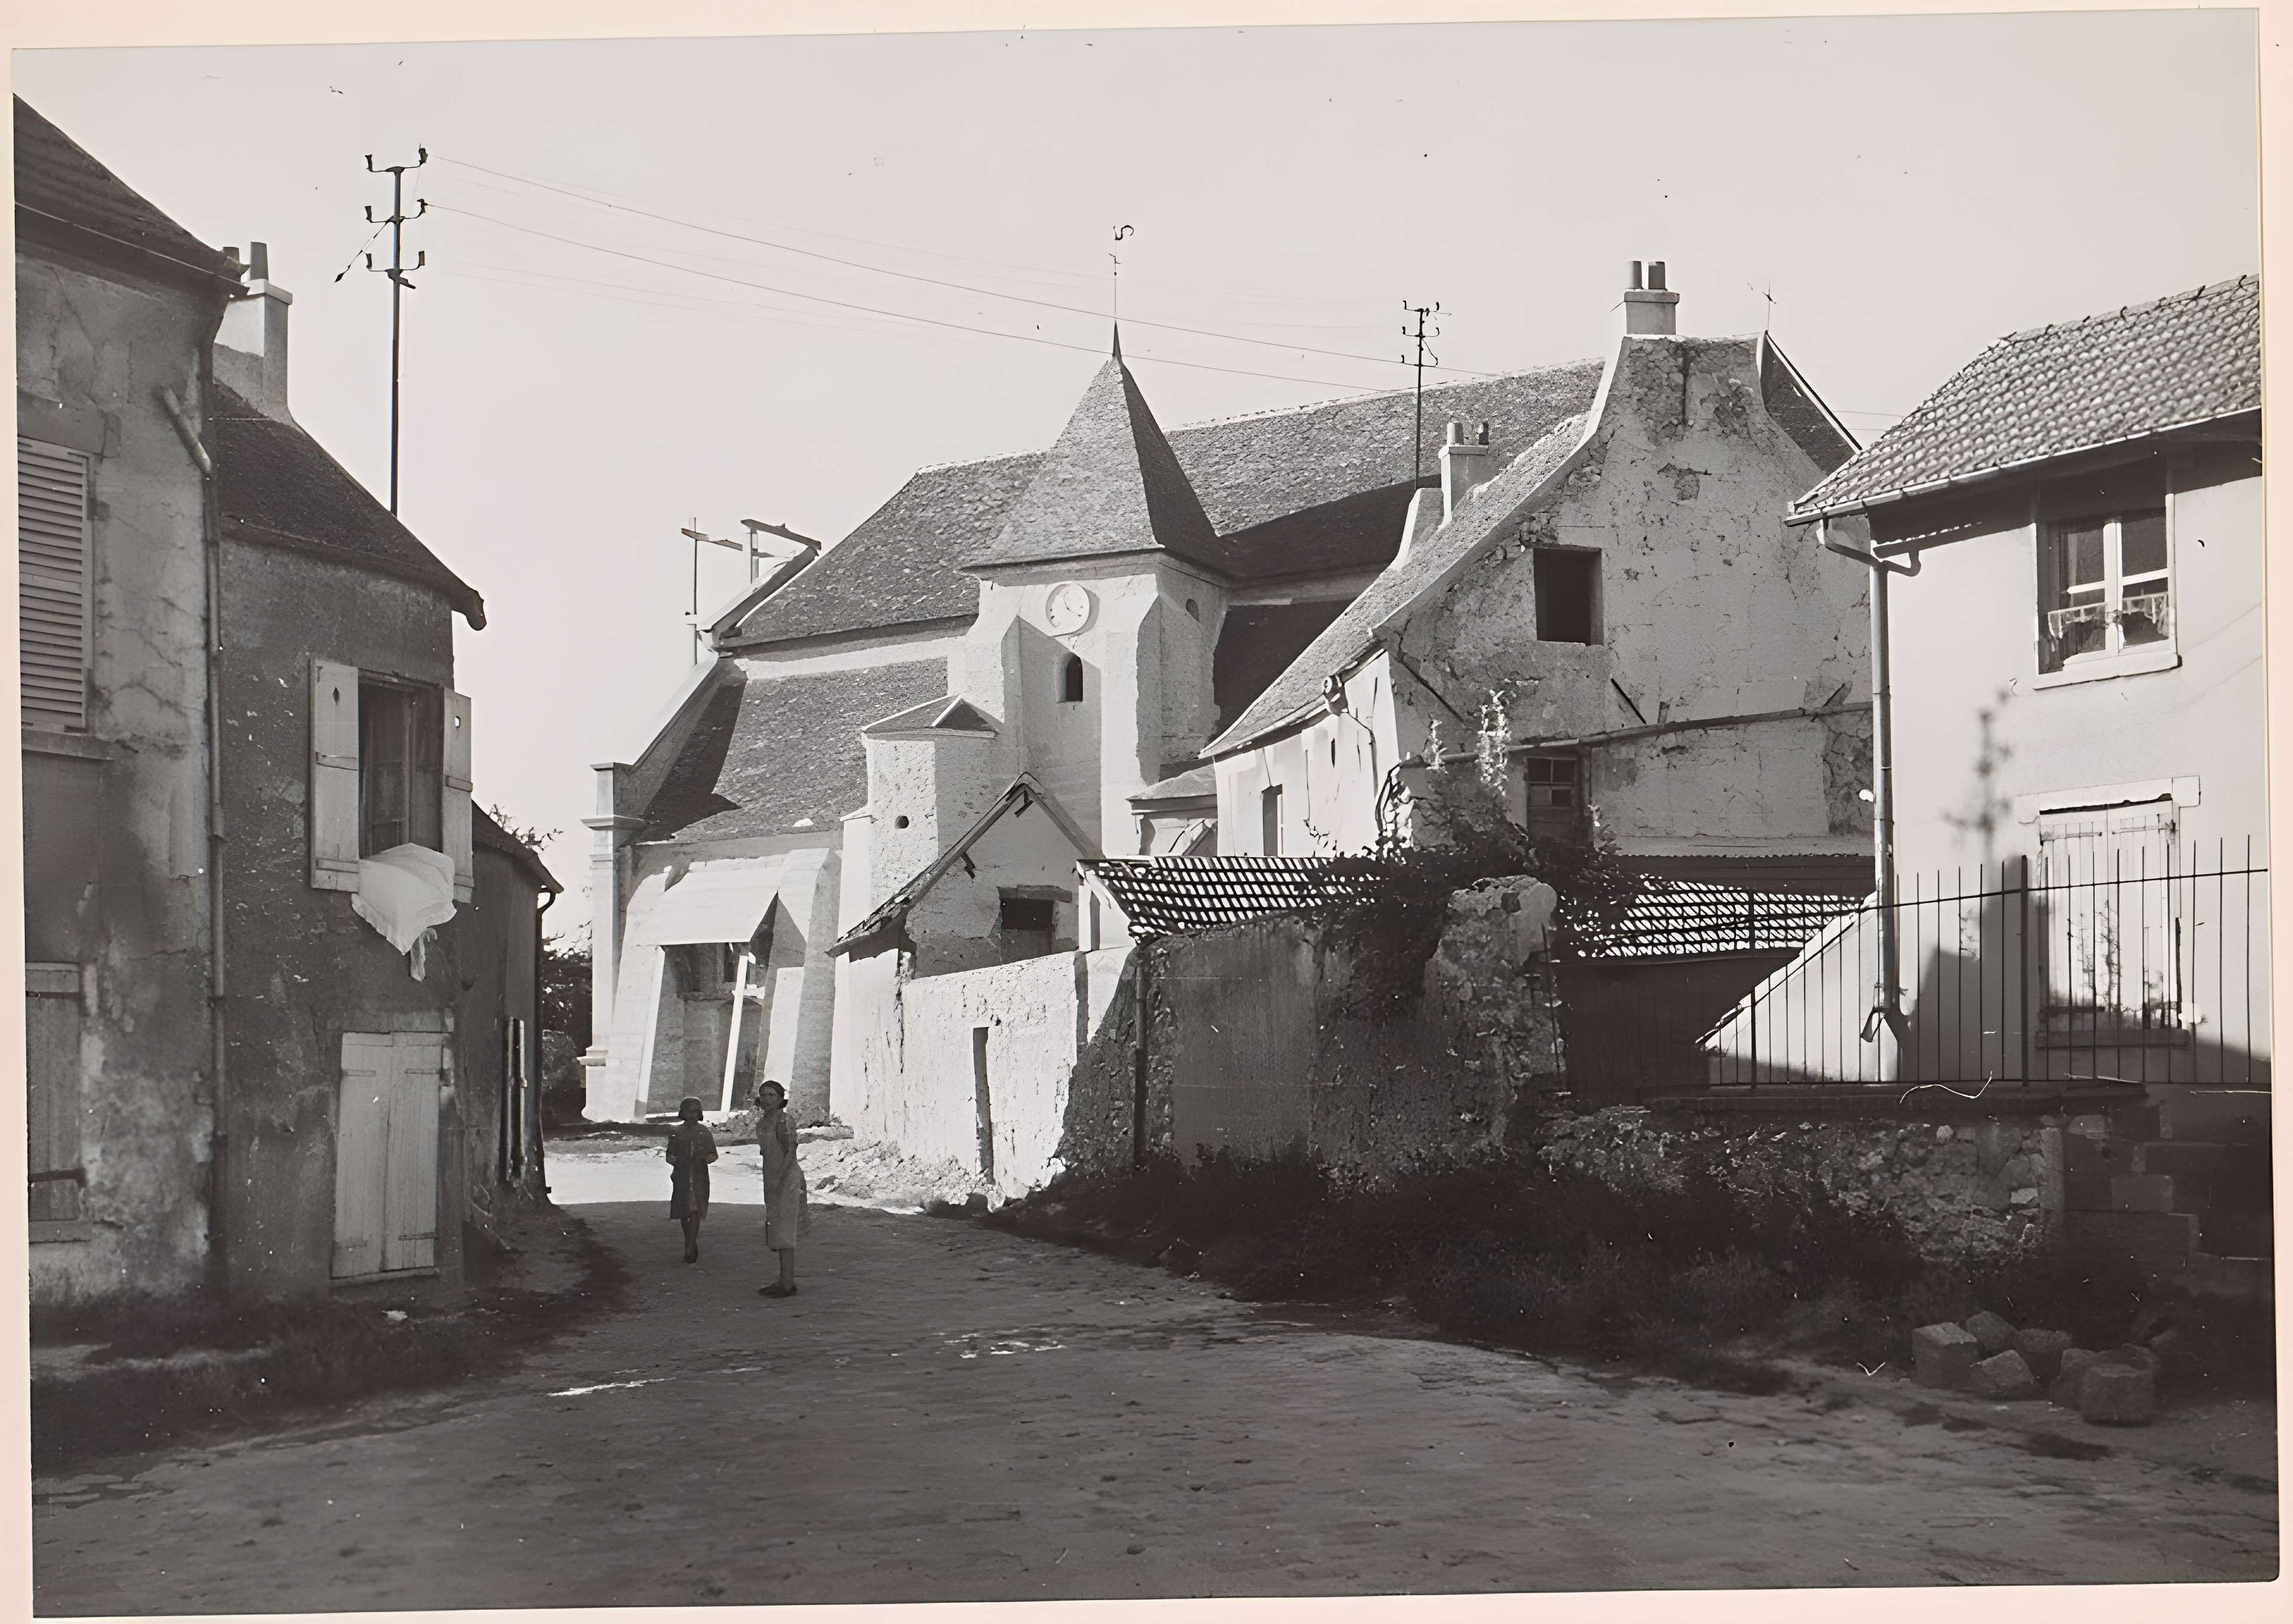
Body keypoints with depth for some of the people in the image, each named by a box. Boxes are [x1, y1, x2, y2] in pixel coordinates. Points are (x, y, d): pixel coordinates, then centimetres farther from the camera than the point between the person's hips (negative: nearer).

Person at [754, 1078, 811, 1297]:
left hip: (786, 1179, -9)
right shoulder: (763, 1122, 13)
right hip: (773, 1181, 9)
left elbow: (791, 1151, -20)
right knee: (778, 1232, 11)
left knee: (783, 1232, -10)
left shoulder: (783, 1120, -14)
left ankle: (788, 1284, -9)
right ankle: (785, 1280, 17)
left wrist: (778, 1179, -25)